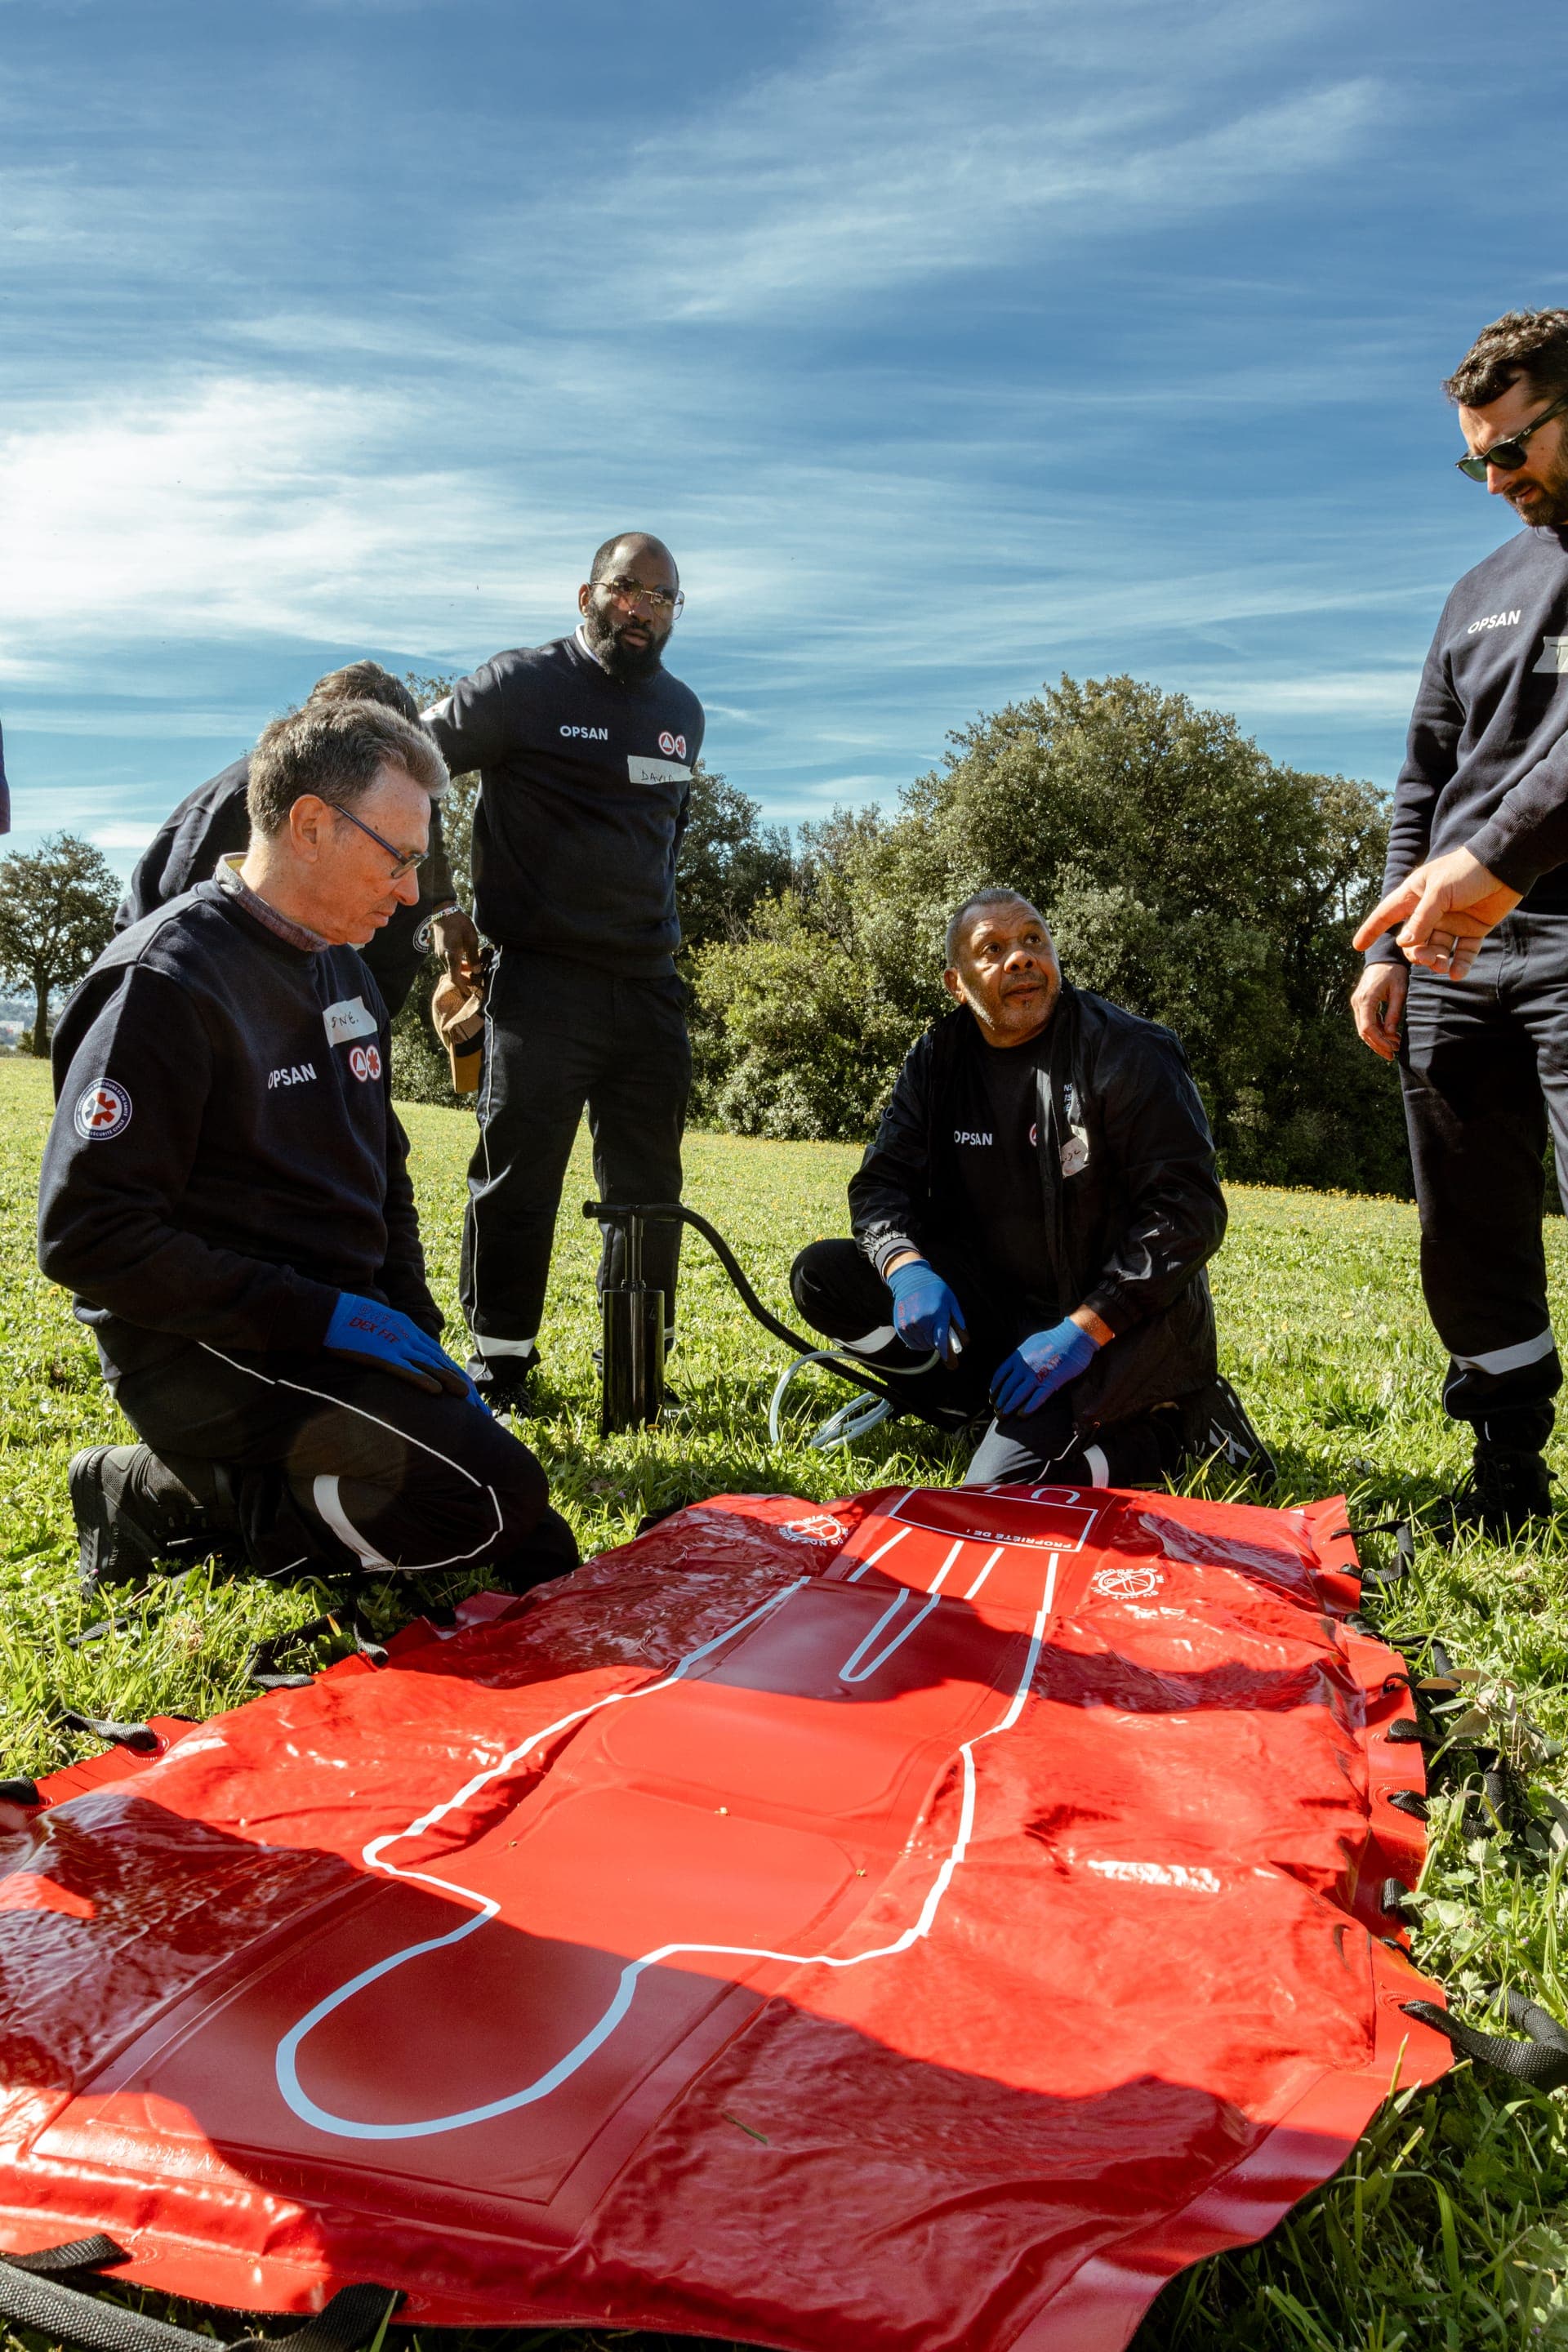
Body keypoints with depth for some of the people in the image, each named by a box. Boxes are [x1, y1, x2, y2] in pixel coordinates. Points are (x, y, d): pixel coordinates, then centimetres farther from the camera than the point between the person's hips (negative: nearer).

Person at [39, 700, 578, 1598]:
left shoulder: (345, 975, 13)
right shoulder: (164, 983, -14)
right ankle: (164, 1497, -7)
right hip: (210, 1354, -9)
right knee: (493, 1497, -23)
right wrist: (320, 1318, -22)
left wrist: (419, 1345, 8)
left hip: (339, 1321, 9)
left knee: (539, 1555, 3)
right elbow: (87, 1234, -20)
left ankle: (199, 1498, 6)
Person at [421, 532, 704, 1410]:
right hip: (541, 977, -5)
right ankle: (500, 1364, 7)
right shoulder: (521, 686, -2)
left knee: (649, 1185, 7)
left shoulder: (683, 710, 15)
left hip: (650, 983, 5)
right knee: (518, 1173, -4)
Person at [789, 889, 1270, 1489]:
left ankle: (1175, 1426, 1)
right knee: (822, 1276, -10)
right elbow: (881, 1181, -1)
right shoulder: (937, 1059, 2)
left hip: (1122, 1325, -6)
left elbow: (1188, 1211, -17)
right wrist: (907, 1268, -25)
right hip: (998, 1304, 6)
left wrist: (1081, 1330, -25)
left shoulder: (1128, 1053, -13)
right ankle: (998, 1399, -5)